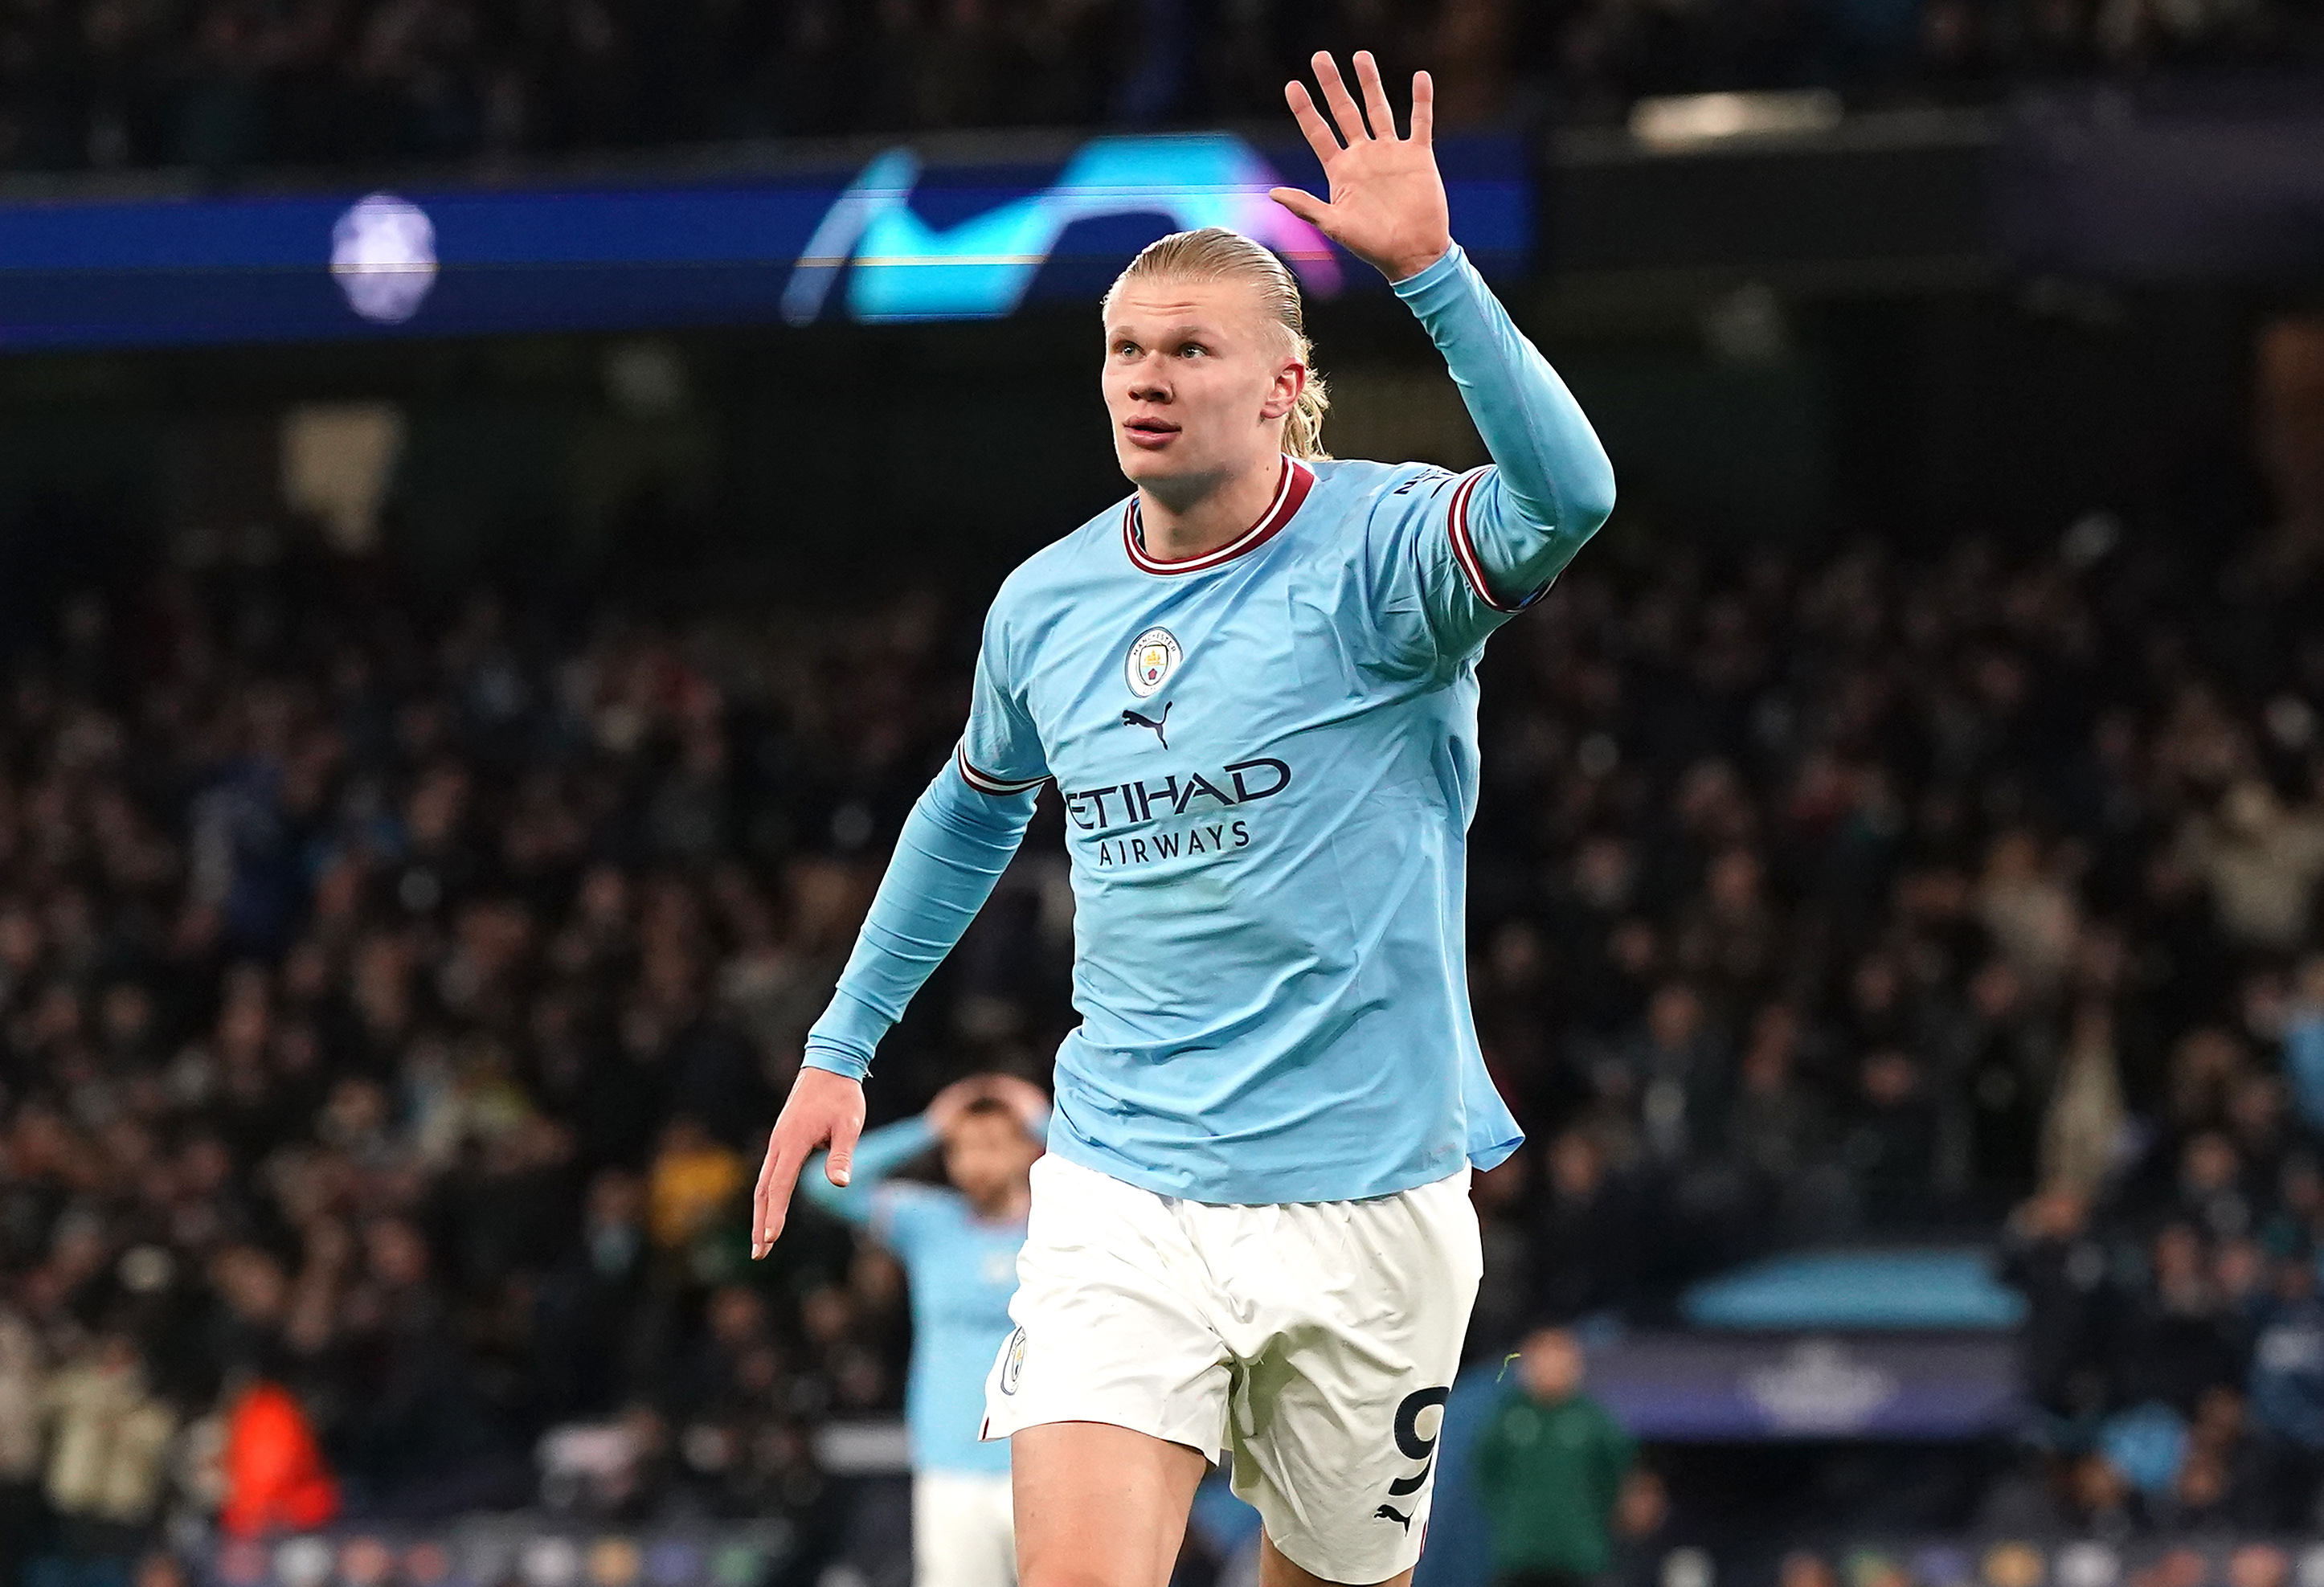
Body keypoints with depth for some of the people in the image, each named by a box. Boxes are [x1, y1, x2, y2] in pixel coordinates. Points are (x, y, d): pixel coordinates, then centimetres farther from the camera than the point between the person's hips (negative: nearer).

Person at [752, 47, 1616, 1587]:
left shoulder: (1379, 550, -9)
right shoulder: (1047, 604, 6)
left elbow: (1567, 494, -33)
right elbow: (976, 804, 28)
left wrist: (1432, 270, -42)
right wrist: (844, 1043, 29)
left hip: (1364, 1207, -2)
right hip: (1123, 1197, 2)